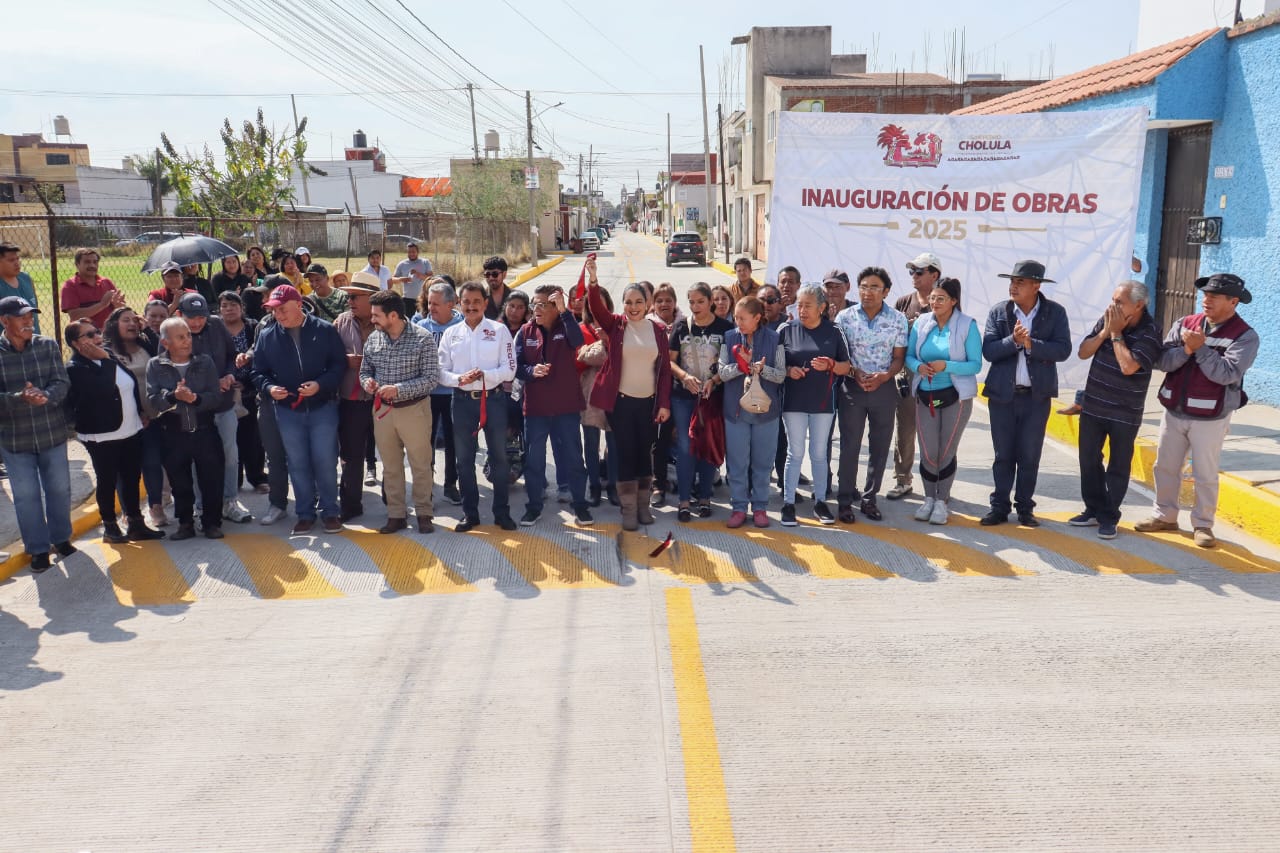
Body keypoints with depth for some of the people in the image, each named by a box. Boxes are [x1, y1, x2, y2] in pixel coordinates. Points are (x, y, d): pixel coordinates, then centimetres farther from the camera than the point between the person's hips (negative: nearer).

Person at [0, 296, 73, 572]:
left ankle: (61, 537, 35)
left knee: (59, 488, 14)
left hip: (52, 432, 2)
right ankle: (38, 548, 22)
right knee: (26, 495, 7)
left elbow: (62, 383, -8)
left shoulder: (48, 345, -2)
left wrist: (45, 396, -29)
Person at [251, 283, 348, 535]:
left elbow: (339, 364, -4)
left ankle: (330, 511, 16)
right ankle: (305, 513, 21)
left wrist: (320, 384, -19)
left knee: (325, 461, 0)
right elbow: (259, 371, 9)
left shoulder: (325, 330, -5)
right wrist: (269, 387, -12)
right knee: (297, 464, 8)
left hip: (323, 407, -2)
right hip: (287, 410, 3)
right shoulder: (266, 336, 2)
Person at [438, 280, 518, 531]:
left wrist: (484, 375, -21)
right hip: (463, 401, 2)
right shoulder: (450, 333, 4)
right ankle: (470, 513, 21)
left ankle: (502, 512, 17)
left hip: (493, 399, -2)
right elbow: (441, 371, 1)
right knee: (464, 459, 9)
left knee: (499, 457, 6)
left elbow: (509, 370, -6)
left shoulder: (499, 330, -2)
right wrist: (459, 379, -18)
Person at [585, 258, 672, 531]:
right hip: (620, 401, -2)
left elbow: (665, 369, 3)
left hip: (649, 402, 2)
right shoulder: (615, 325, -1)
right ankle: (628, 508, 10)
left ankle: (642, 503, 22)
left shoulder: (658, 330, 3)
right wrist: (592, 279, -36)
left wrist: (664, 403, -2)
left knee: (645, 453, 9)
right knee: (625, 453, 2)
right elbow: (596, 307, -19)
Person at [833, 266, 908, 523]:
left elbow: (899, 357, 2)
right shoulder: (845, 317, -3)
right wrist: (855, 373, -16)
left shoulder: (897, 319, 0)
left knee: (880, 445, 8)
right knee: (850, 445, 2)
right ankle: (845, 500, 11)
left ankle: (869, 498, 21)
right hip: (852, 387, -1)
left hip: (884, 387, 2)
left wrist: (883, 377, -15)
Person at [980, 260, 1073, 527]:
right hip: (1003, 394, 1)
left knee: (1030, 455, 7)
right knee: (1003, 454, 8)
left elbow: (1063, 350, -13)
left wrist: (1031, 344, -23)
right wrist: (1013, 341, -24)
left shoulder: (1055, 312, -3)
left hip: (1037, 395, -1)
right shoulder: (999, 311, -1)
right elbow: (988, 350, -9)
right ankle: (1000, 507, 18)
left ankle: (1025, 508, 19)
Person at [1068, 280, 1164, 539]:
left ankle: (1109, 517, 14)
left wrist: (1116, 334, -18)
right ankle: (1094, 510, 25)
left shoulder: (1150, 333, -14)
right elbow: (1083, 353, 0)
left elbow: (1128, 366, -26)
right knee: (1089, 460, 12)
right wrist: (1105, 331, -13)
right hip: (1092, 406, 5)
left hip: (1125, 413, -5)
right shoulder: (1106, 321, 0)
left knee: (1118, 467, 4)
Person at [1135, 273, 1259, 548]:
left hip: (1210, 419, -4)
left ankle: (1203, 525, 18)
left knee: (1205, 475, 4)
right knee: (1165, 467, 14)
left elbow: (1227, 374, -21)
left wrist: (1201, 348, -22)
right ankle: (1165, 516, 28)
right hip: (1174, 412, 5)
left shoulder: (1245, 337, -8)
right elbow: (1162, 361, -6)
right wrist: (1187, 349, -22)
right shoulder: (1185, 324, 3)